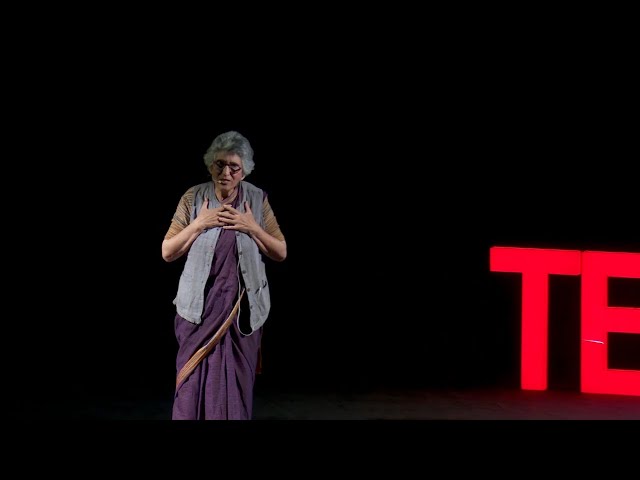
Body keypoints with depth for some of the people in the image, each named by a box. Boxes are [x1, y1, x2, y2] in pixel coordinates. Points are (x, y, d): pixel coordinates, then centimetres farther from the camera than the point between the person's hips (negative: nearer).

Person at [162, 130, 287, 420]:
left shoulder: (257, 200, 1)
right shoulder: (193, 198, -2)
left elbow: (281, 253, 4)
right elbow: (167, 253, -2)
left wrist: (252, 228, -10)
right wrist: (199, 224, -13)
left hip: (243, 309, 1)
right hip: (200, 308, -1)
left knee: (238, 385, 5)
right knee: (195, 383, -2)